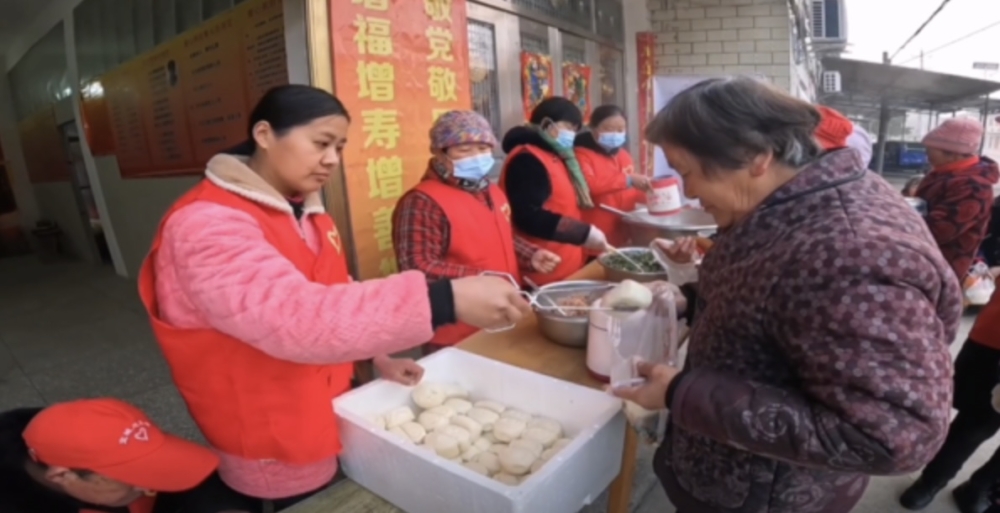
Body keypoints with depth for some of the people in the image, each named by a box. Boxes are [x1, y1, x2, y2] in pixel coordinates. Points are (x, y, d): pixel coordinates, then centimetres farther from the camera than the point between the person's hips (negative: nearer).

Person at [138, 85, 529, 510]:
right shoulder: (205, 224, -24)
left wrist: (376, 356, 0)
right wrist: (445, 301, -46)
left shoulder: (304, 211, 3)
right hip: (276, 461, -7)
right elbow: (291, 316, -40)